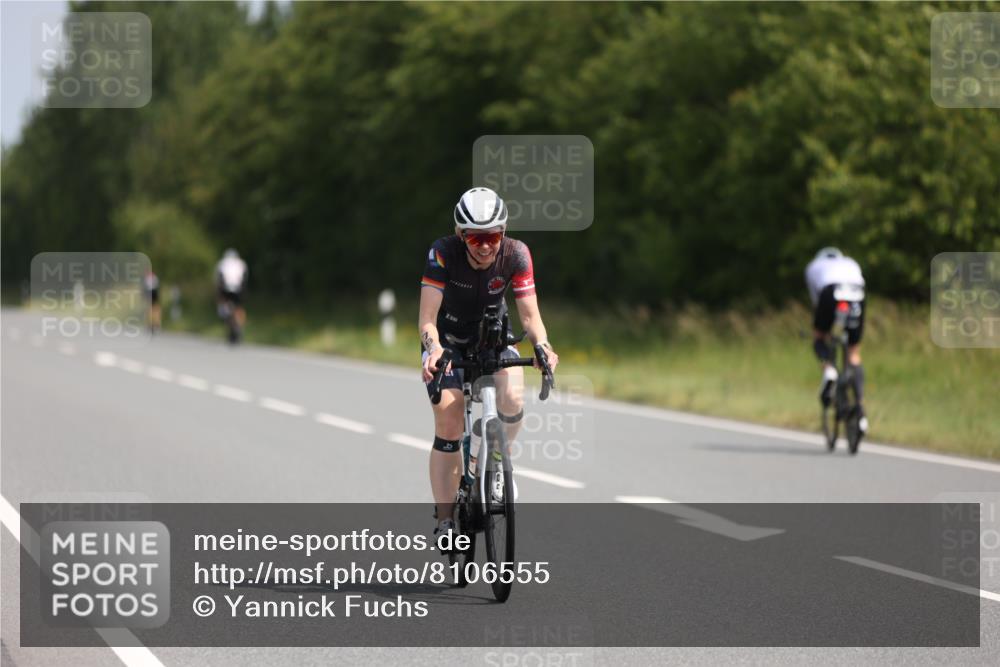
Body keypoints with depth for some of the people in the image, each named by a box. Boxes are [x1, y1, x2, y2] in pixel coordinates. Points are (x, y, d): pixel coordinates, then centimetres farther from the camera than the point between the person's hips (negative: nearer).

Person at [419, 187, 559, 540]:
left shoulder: (515, 255, -22)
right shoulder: (443, 253, -28)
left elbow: (530, 314, -22)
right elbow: (427, 318, -31)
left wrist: (542, 346, -43)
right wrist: (434, 350, -51)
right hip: (448, 340, -1)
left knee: (512, 399, -27)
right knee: (448, 423, -14)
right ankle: (444, 520, -7)